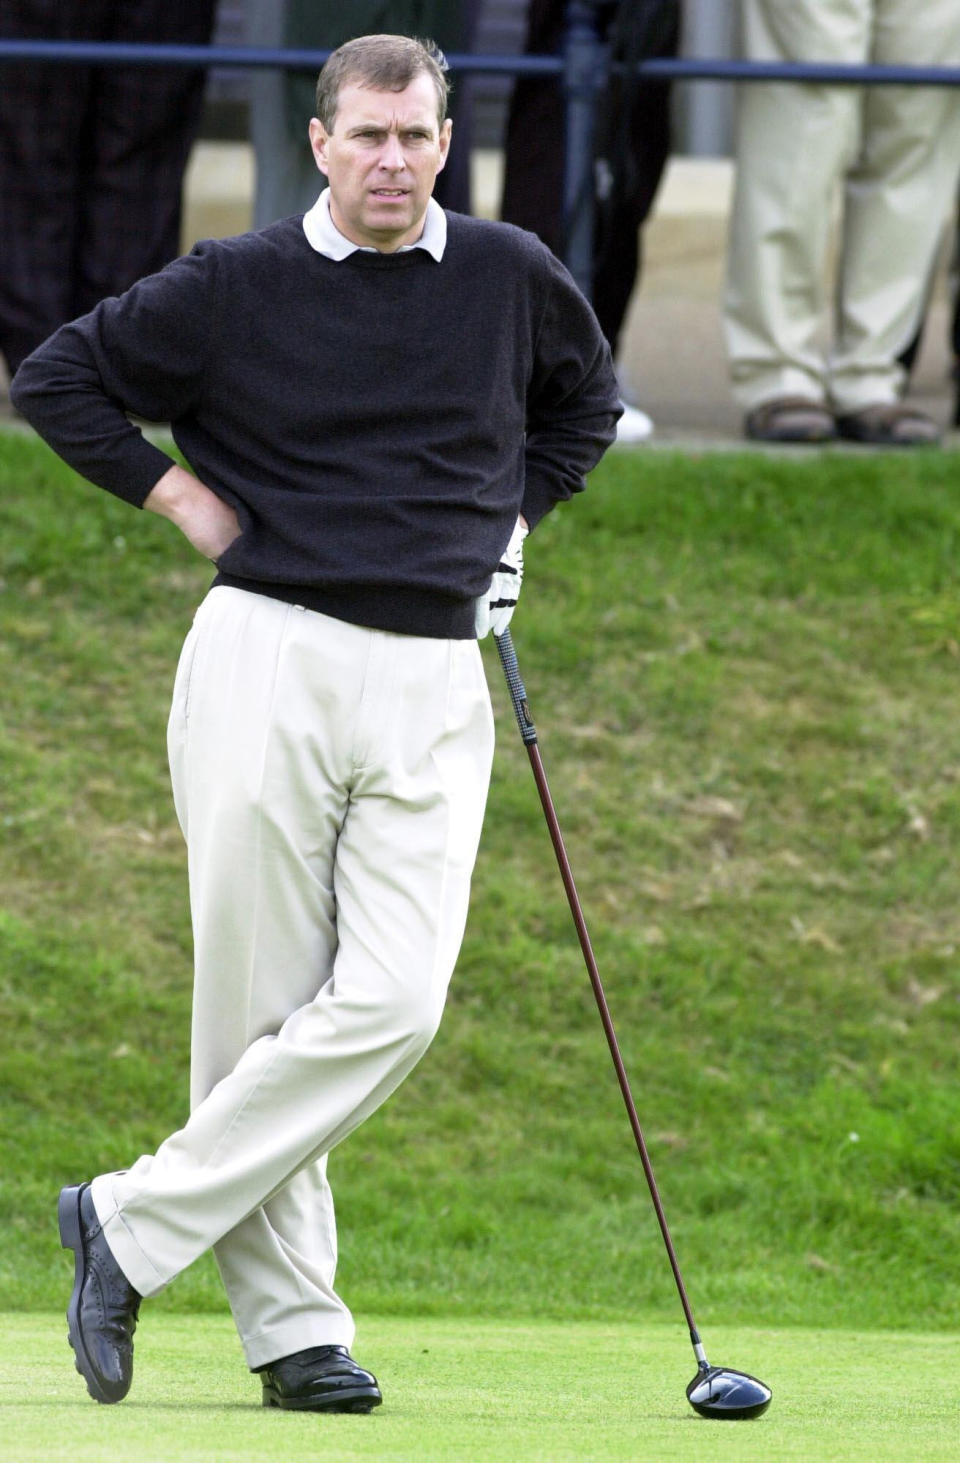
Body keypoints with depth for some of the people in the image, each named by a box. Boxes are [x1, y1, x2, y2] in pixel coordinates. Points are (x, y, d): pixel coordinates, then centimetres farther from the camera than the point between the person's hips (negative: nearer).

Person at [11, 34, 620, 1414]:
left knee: (392, 1002, -12)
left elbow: (586, 400, 29)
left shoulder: (514, 277, 9)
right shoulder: (236, 286, 0)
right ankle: (290, 1324, 6)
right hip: (269, 663, -2)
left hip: (434, 683, 2)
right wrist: (178, 494, 2)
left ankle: (137, 1224, -3)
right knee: (261, 1010, -3)